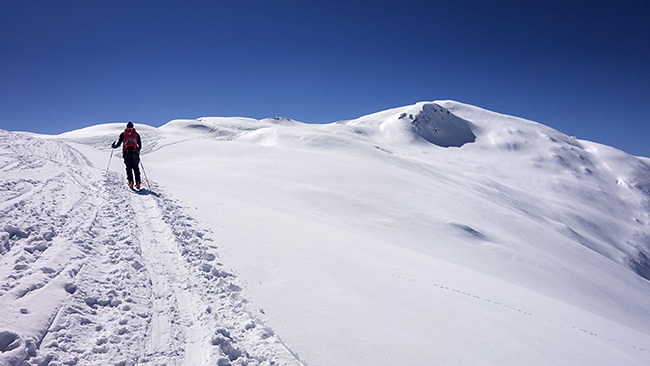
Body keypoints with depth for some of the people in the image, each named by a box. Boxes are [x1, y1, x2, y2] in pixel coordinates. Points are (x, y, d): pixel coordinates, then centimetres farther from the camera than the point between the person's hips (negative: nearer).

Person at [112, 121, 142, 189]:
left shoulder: (123, 134, 6)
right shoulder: (137, 134, 9)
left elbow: (118, 144, 5)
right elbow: (140, 145, 11)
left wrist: (113, 146, 26)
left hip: (126, 152, -1)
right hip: (135, 152, 1)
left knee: (129, 167, 2)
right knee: (136, 168, 4)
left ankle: (130, 182, -13)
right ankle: (138, 183, -6)